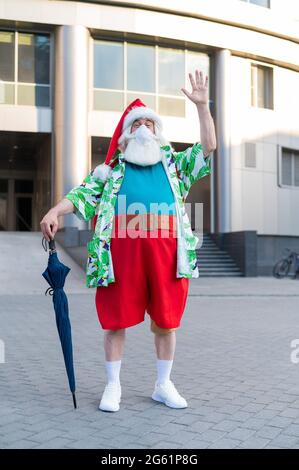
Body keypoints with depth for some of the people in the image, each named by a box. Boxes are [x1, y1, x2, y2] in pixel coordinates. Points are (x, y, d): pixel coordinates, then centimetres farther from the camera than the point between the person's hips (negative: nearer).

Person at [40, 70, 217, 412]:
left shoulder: (174, 164, 24)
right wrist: (54, 213, -9)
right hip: (122, 247, -1)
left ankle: (163, 385, 20)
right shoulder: (112, 168, 19)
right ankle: (113, 386, 15)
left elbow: (208, 147, 17)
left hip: (167, 249, 2)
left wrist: (202, 106, 9)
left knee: (166, 320, 6)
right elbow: (82, 193, 8)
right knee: (116, 319, 2)